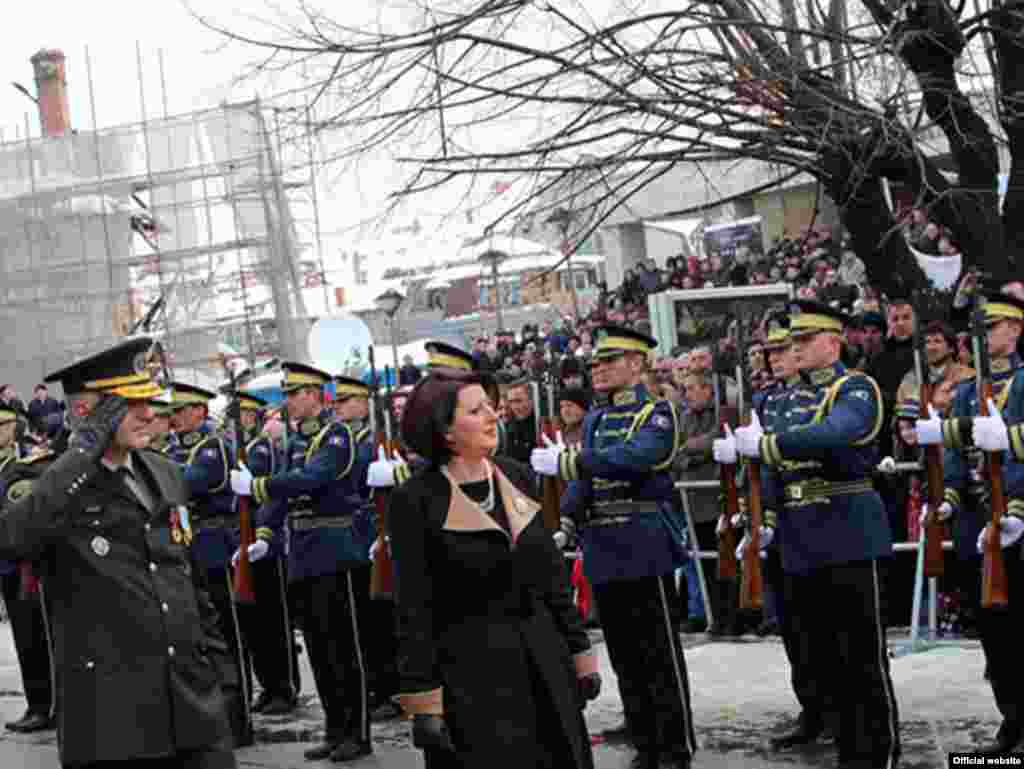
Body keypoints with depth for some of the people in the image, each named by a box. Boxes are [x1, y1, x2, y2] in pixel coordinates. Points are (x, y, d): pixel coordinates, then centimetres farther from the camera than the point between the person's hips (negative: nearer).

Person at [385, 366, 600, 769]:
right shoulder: (415, 500, -11)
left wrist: (580, 653, 10)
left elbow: (553, 574, 12)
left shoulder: (517, 476, 6)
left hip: (543, 662, 5)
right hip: (470, 673, -5)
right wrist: (424, 702, -15)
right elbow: (414, 610, -11)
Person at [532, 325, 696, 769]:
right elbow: (582, 481, 16)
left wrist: (565, 461, -27)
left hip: (644, 545, -7)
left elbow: (635, 457, -25)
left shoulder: (658, 414, -5)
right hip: (602, 550, 7)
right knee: (624, 654, 11)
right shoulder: (594, 421, 17)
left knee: (660, 654, -3)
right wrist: (566, 522, -1)